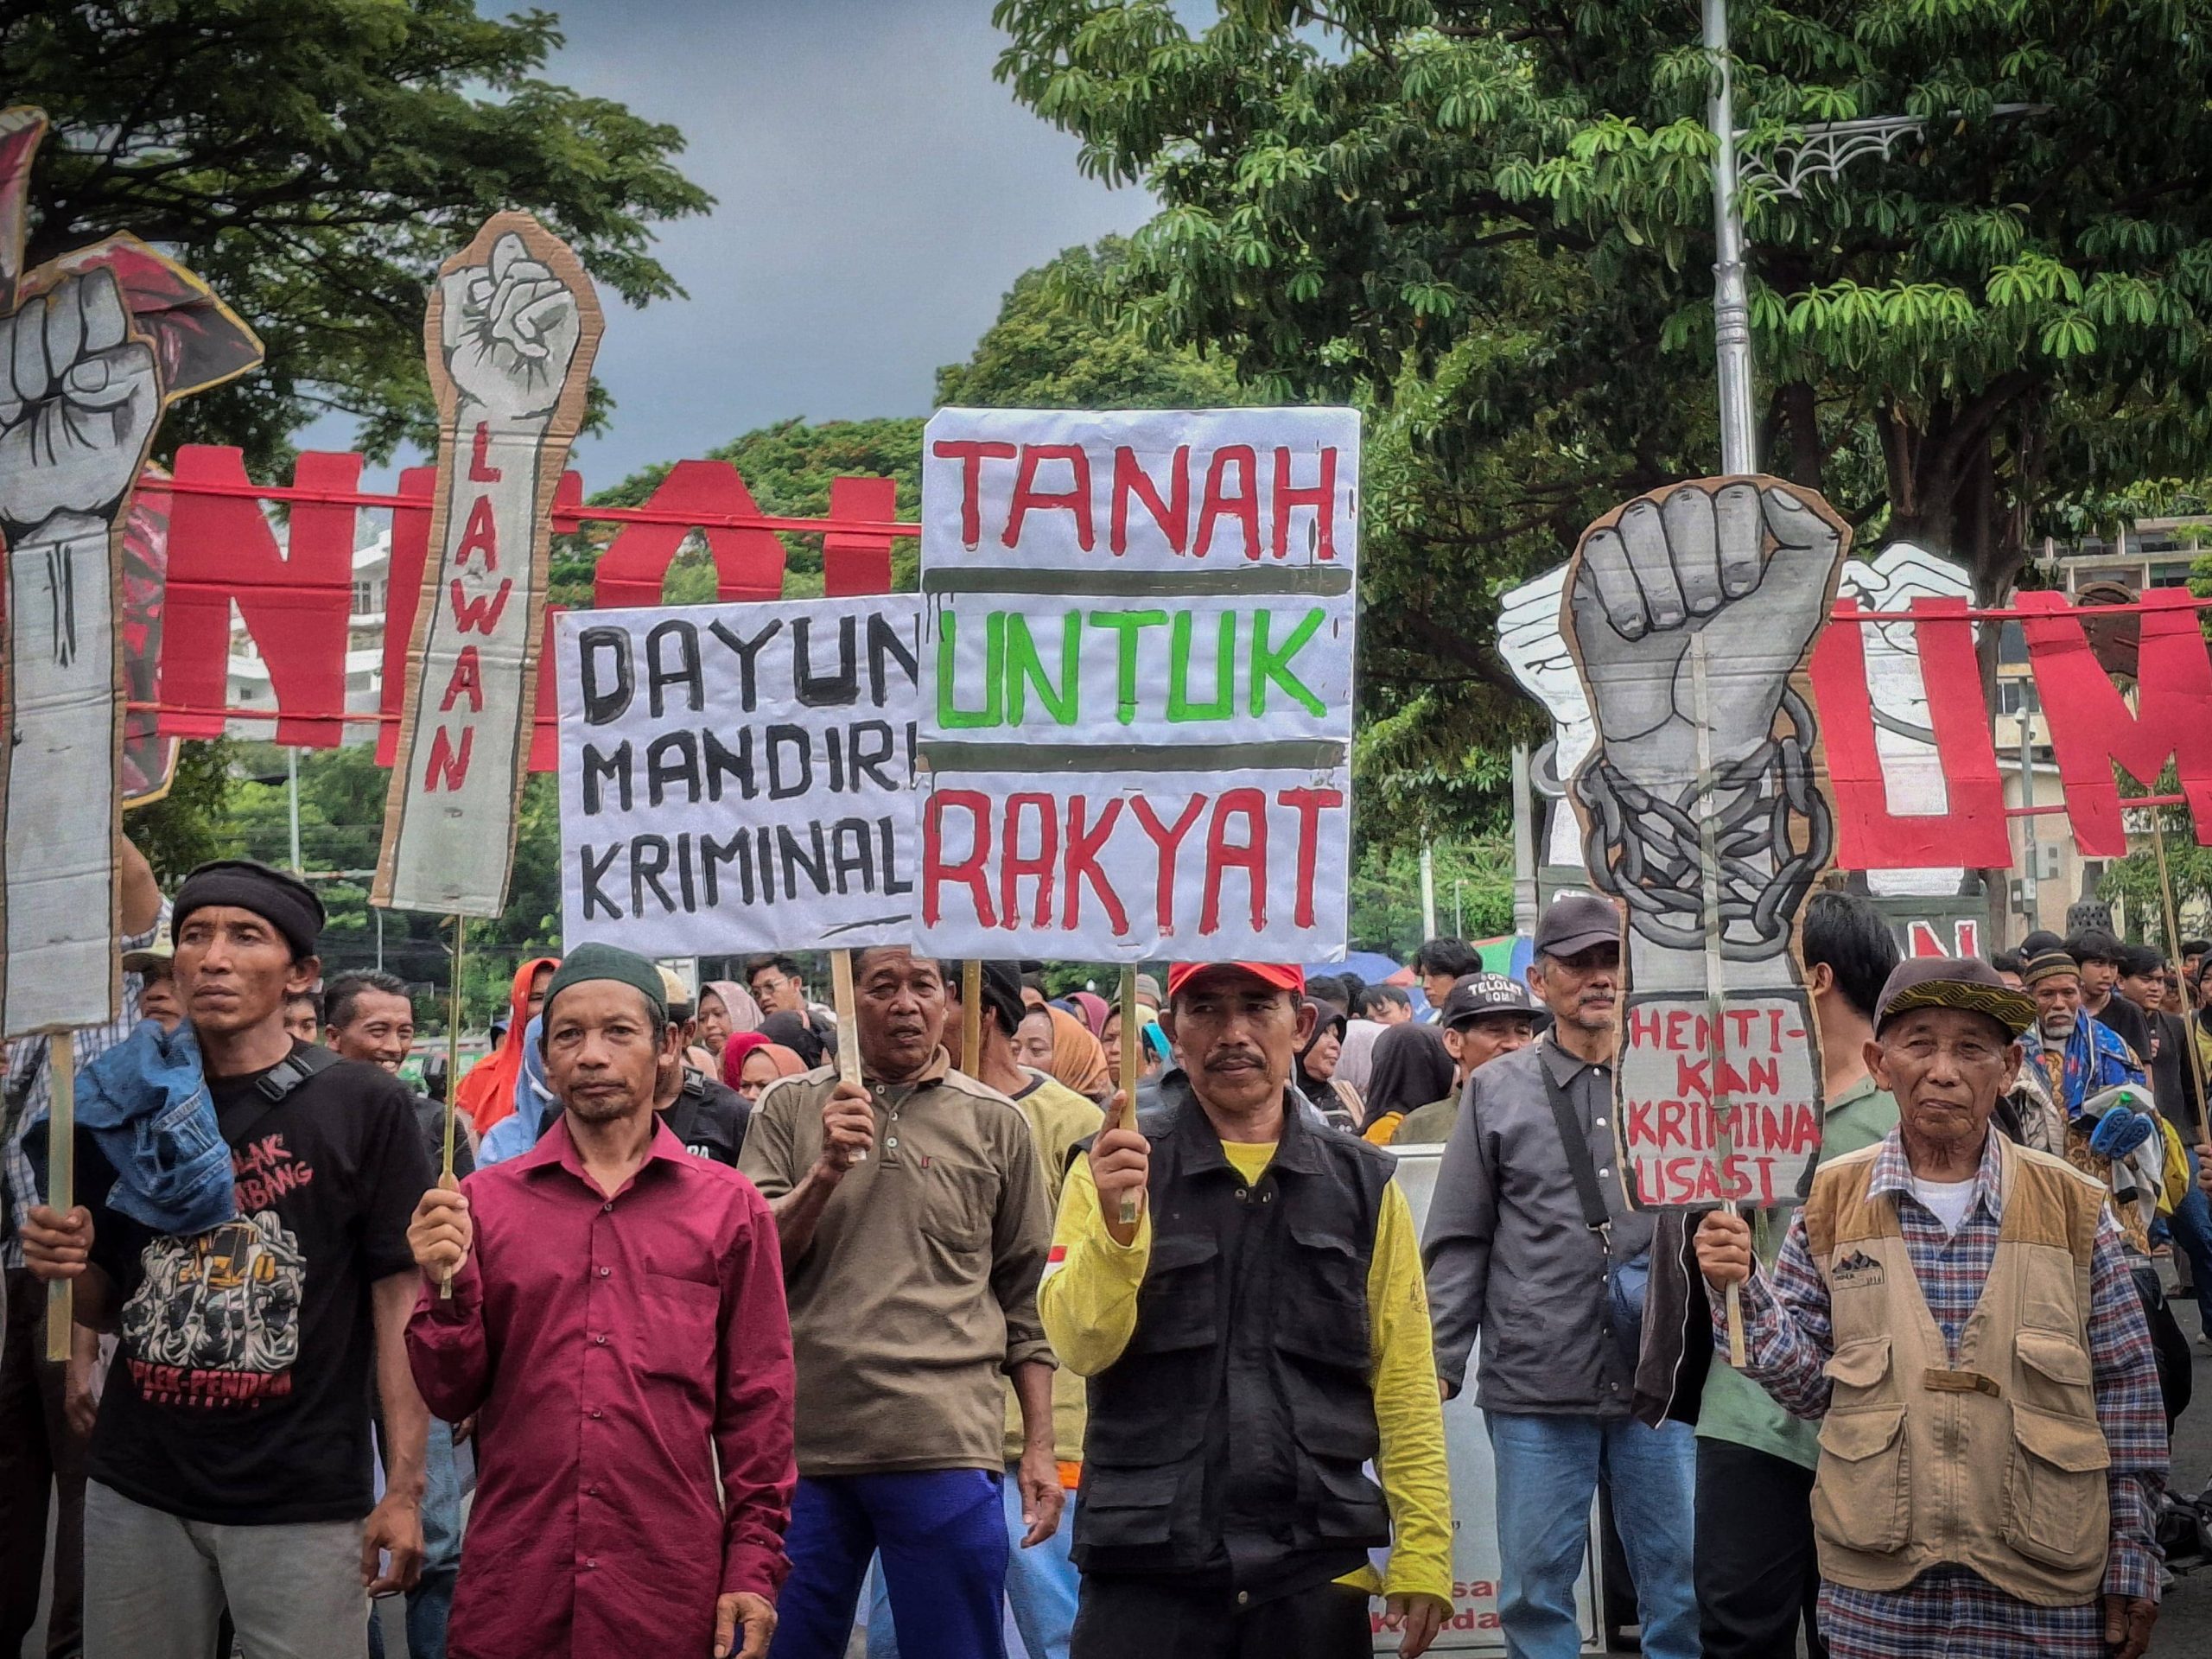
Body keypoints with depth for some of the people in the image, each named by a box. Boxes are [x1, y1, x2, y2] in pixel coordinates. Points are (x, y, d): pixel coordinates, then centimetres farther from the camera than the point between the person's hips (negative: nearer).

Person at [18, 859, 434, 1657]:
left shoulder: (365, 1106, -5)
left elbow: (399, 1300, -6)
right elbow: (105, 1306, 15)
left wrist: (405, 1489, -11)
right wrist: (66, 1265, -7)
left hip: (304, 1500, -4)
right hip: (135, 1491, 4)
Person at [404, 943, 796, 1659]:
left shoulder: (730, 1207, 3)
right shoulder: (483, 1203, 5)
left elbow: (758, 1403, 4)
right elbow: (453, 1395, 5)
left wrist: (754, 1565, -1)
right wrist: (447, 1287, -12)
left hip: (672, 1588, -1)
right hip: (511, 1588, 1)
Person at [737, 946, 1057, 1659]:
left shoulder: (995, 1123, 7)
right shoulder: (791, 1108, 8)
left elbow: (1026, 1298, 8)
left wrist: (1039, 1448, 4)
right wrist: (826, 1171, -13)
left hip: (946, 1448, -1)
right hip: (801, 1440, 1)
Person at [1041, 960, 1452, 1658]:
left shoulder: (1362, 1182, 7)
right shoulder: (1115, 1168, 3)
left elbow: (1404, 1384, 5)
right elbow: (1080, 1346, -9)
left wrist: (1422, 1555, -3)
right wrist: (1116, 1226, -25)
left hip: (1316, 1574, 1)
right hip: (1144, 1571, -1)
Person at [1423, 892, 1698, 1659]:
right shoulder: (1497, 1092, 6)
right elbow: (1458, 1244, 6)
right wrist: (1441, 1363, 0)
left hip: (1659, 1381, 1)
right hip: (1536, 1387, 0)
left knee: (1681, 1584, 6)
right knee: (1536, 1586, 6)